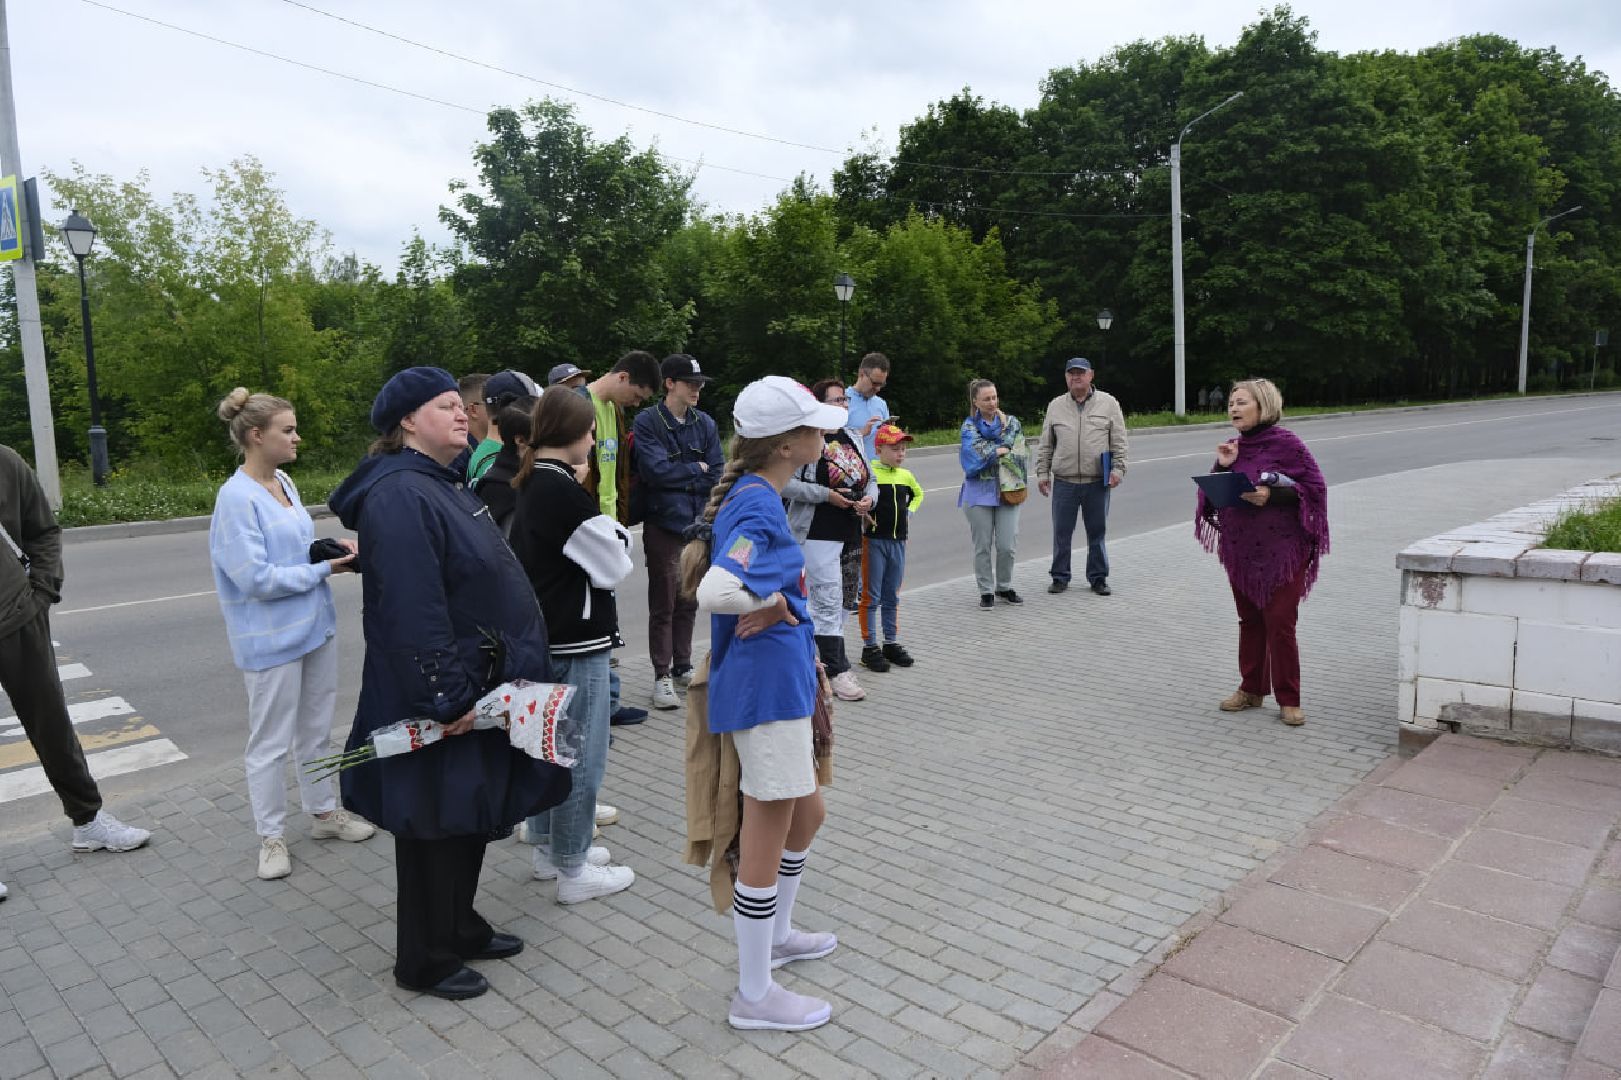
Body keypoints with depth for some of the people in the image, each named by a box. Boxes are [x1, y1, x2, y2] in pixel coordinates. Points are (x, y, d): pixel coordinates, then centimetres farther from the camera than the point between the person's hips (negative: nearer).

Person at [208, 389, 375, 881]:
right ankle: (270, 836, 22)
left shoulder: (284, 483, 6)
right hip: (271, 639, -8)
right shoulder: (237, 497, -18)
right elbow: (256, 578, -21)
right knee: (271, 743, 7)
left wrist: (334, 547, -2)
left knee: (316, 730, 19)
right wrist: (322, 569, -15)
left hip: (314, 626, 8)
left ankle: (324, 811, 34)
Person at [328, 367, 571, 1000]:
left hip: (474, 689, 10)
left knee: (472, 817, 21)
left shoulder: (442, 487, 13)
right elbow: (411, 611, -27)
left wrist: (484, 686, 21)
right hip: (439, 704, -10)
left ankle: (460, 927, 38)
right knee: (436, 827, 5)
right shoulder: (399, 496, -21)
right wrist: (445, 698, -25)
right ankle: (424, 961, 23)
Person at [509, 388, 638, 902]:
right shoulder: (565, 492, -21)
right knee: (582, 756, 2)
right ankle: (573, 869, 13)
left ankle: (548, 848, 33)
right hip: (578, 642, -10)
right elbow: (614, 565, -14)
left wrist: (605, 536, 4)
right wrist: (618, 533, 3)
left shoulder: (531, 486, 8)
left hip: (542, 636, 10)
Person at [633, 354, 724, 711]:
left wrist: (678, 479, -9)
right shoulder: (648, 421, -6)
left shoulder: (705, 423, 8)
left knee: (688, 601, 13)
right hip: (663, 524, -4)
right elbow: (656, 470, -18)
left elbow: (717, 475, 2)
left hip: (697, 524, 5)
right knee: (663, 602, 1)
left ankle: (683, 666, 25)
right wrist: (697, 470, -7)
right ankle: (662, 675, 9)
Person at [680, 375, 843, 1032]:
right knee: (767, 837, 4)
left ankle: (776, 934, 45)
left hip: (779, 681, 10)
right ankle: (754, 996, 21)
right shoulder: (758, 505, -21)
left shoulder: (752, 495, 9)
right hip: (766, 687, -10)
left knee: (807, 813, 25)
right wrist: (776, 604, -18)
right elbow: (717, 591, -36)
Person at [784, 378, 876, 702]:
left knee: (844, 603, 13)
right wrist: (827, 495, -17)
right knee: (829, 602, -7)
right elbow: (786, 483, -14)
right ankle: (837, 671, 0)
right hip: (819, 534, -8)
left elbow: (870, 479, 19)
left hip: (852, 535, 8)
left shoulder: (852, 438, 15)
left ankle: (820, 657, 28)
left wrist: (869, 499, -3)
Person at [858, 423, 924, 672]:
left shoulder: (906, 475, 9)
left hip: (898, 540, 6)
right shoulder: (868, 472, -11)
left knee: (892, 596, 14)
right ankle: (869, 647, 7)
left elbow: (918, 493, 29)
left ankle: (892, 643, 24)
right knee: (871, 596, 0)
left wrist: (910, 511, 15)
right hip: (874, 540, -6)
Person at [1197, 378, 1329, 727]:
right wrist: (1222, 467, -8)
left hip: (1281, 548, -6)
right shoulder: (1232, 447, 7)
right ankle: (1252, 689, 26)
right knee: (1249, 620, 14)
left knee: (1279, 622, -4)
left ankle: (1288, 699, 8)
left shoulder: (1286, 443, -9)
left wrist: (1273, 495, -22)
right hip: (1240, 548, 6)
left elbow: (1315, 486, -9)